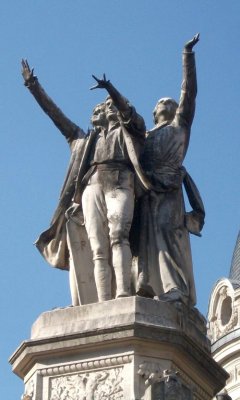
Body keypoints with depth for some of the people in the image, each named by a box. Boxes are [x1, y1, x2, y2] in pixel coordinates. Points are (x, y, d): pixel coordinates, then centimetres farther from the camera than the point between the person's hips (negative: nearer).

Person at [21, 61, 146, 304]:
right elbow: (55, 114, 36)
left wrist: (109, 88, -18)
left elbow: (127, 111, 1)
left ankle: (123, 295, -44)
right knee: (98, 251, -13)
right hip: (91, 188, 4)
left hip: (119, 184, -4)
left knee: (118, 235, -28)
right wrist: (33, 86, 35)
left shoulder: (129, 130, 23)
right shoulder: (84, 139, 35)